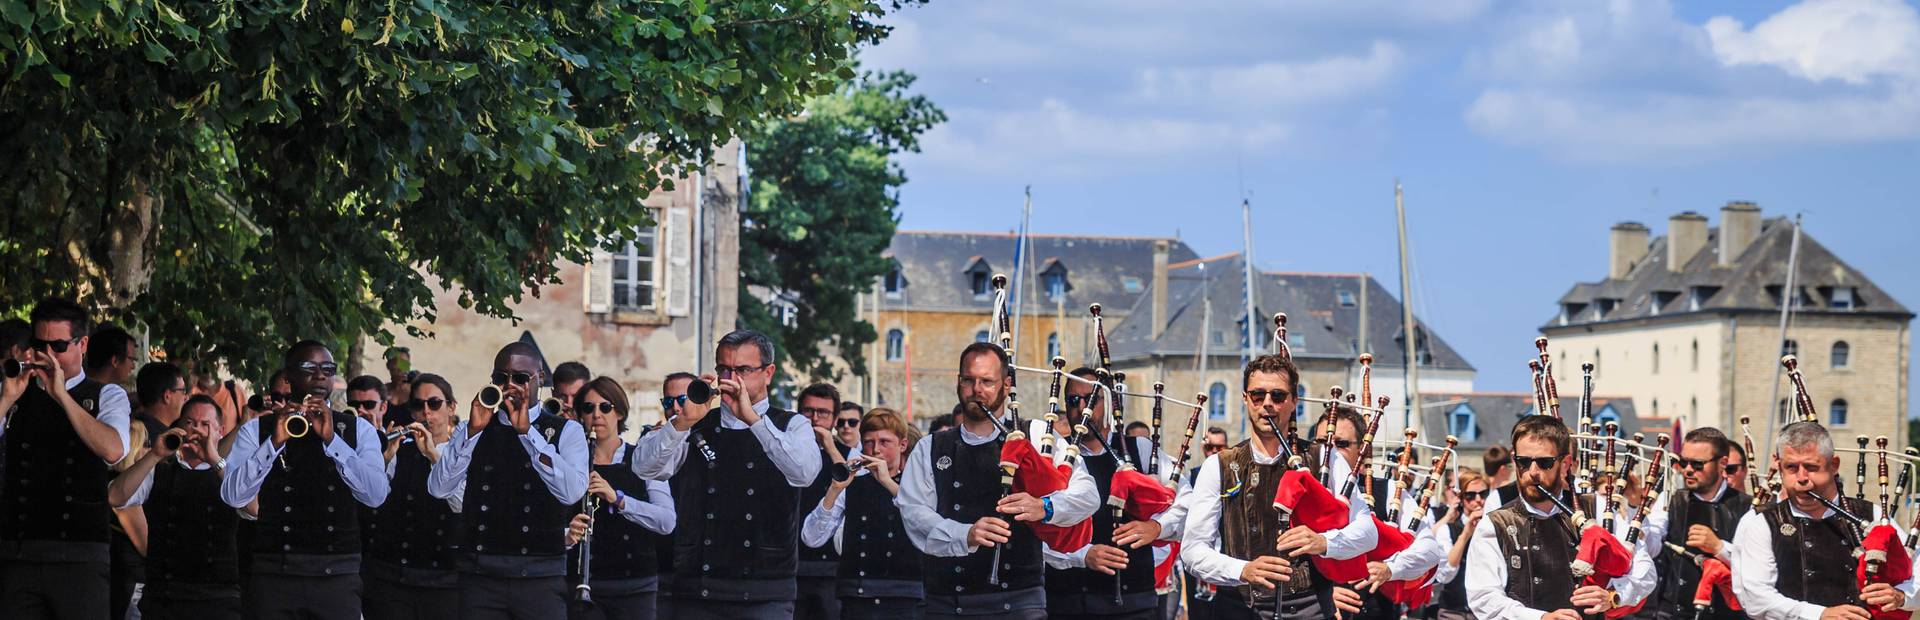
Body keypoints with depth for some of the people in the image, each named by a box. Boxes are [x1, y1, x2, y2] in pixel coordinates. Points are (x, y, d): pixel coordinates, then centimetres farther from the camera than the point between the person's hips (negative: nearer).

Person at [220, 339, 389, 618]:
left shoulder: (358, 430, 9)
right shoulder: (256, 430, 7)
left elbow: (376, 495, -6)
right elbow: (233, 496, -6)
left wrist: (332, 439, -13)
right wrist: (275, 442, -15)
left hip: (337, 576, 1)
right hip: (274, 574, -1)